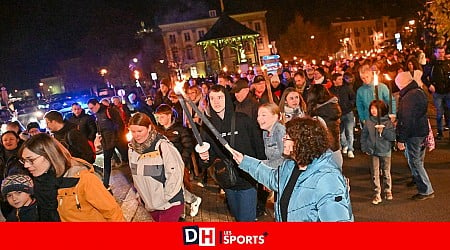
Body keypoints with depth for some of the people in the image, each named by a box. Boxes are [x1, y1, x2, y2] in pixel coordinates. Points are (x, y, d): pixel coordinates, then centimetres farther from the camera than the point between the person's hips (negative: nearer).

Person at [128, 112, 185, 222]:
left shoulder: (162, 146, -18)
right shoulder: (132, 148, 1)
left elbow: (175, 174, -16)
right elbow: (135, 175, 11)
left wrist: (165, 198, -13)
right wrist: (142, 196, 7)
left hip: (170, 203, -6)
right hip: (150, 204, 6)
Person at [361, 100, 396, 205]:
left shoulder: (388, 122, -5)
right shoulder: (368, 122, 1)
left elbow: (393, 136, -10)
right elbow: (364, 136, 9)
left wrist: (383, 131, -21)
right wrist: (364, 148, 3)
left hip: (385, 151, -1)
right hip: (373, 152, 1)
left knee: (386, 173, 11)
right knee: (374, 174, -1)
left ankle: (387, 191, 30)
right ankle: (377, 194, 6)